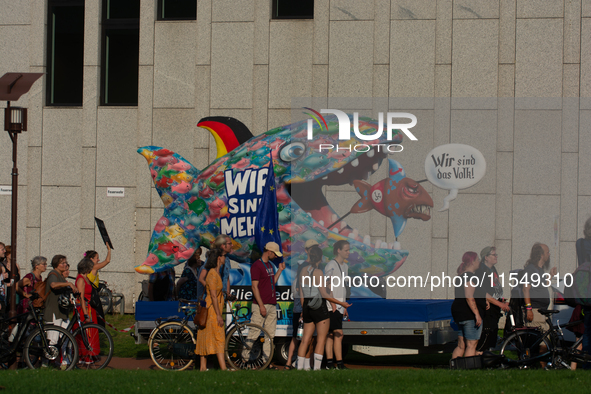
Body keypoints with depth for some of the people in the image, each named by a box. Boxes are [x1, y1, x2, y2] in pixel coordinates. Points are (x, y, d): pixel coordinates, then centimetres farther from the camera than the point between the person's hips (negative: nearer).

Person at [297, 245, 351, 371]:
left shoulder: (303, 271, 5)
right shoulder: (318, 272, -14)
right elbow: (324, 294, -15)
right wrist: (341, 303, -9)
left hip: (307, 307, 6)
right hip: (319, 307, -6)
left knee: (305, 340, 9)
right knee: (321, 340, -1)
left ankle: (300, 366, 5)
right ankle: (316, 367, -7)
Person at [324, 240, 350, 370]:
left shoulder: (345, 266, 18)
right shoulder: (331, 265, -9)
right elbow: (328, 285, -14)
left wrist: (344, 306, 20)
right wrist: (332, 302, -21)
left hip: (339, 305, 9)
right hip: (332, 305, -9)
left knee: (331, 334, 8)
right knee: (338, 334, -13)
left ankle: (329, 362, 7)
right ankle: (339, 363, -16)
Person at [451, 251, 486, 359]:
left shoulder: (461, 275, 17)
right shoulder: (470, 276, -15)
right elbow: (469, 297, -23)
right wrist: (477, 314, -24)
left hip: (459, 313, 10)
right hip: (470, 314, -10)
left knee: (461, 346, 11)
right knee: (471, 345, -7)